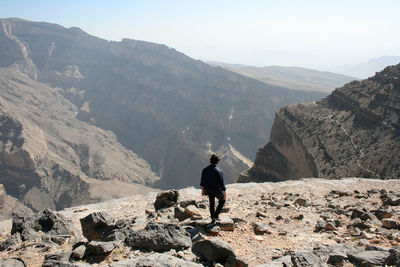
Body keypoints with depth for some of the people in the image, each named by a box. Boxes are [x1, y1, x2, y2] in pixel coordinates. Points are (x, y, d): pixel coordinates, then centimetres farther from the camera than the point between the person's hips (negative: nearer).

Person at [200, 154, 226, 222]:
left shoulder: (205, 170, -9)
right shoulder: (218, 171, -24)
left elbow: (202, 181, 2)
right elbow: (221, 184, -20)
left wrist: (203, 189, 17)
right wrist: (224, 194, -10)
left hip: (208, 190, 5)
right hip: (217, 190, -4)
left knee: (211, 203, 25)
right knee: (222, 200, 24)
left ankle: (213, 218, 34)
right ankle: (216, 215, 18)